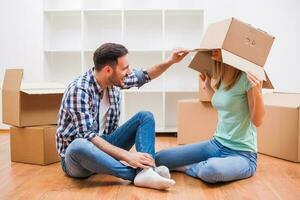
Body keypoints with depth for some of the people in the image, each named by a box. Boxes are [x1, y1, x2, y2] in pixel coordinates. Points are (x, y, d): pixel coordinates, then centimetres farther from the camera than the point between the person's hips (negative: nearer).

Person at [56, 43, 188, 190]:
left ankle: (146, 171, -29)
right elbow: (87, 136, -30)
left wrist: (171, 61, 3)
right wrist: (127, 156, -36)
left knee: (145, 116, -7)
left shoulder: (113, 80, -3)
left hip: (105, 145, 7)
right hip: (77, 155, -6)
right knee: (80, 146, -42)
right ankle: (137, 173, -34)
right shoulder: (79, 90, -24)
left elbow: (144, 76, 13)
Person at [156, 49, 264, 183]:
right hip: (216, 144, 5)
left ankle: (185, 167, -8)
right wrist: (207, 86, 17)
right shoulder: (221, 77, 4)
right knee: (159, 158, -6)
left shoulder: (247, 77, -16)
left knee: (211, 170, -38)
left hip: (242, 153, -5)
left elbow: (257, 121, -14)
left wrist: (257, 92, -29)